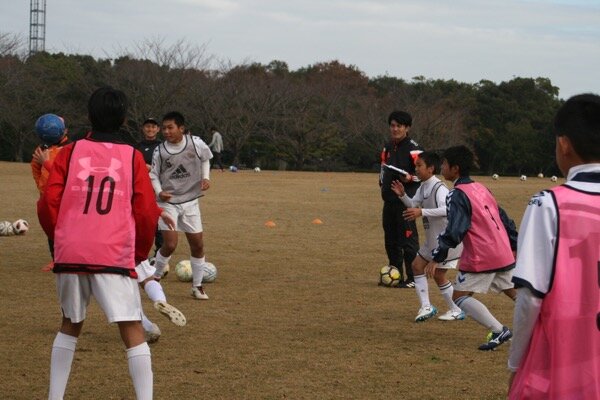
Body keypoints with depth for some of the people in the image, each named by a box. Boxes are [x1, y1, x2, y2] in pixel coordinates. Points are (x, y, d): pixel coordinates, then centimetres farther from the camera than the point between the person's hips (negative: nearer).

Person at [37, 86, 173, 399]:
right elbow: (146, 212, 0)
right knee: (133, 331, -2)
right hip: (115, 256, -2)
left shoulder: (69, 153, 5)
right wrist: (140, 253, 15)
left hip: (70, 254, 2)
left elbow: (48, 204, 1)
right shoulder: (132, 157, 3)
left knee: (70, 326, 19)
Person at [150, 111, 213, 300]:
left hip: (190, 201, 2)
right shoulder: (160, 151, -10)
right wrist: (159, 192, -17)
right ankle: (155, 277, 11)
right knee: (170, 244, -13)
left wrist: (205, 177, -3)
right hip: (168, 202, -2)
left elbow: (205, 159, 12)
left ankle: (197, 286, 20)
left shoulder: (196, 143, -9)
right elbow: (154, 175, 1)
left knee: (198, 245, 5)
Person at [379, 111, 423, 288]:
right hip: (389, 200, 8)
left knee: (408, 239, -9)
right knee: (391, 240, 13)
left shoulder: (413, 148, -8)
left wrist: (410, 178, -26)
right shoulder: (388, 147, 16)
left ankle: (412, 279, -5)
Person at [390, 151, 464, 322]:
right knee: (417, 265, 9)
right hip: (432, 238, 10)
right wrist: (402, 195, -2)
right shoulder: (423, 187, 5)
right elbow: (413, 205, 17)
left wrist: (422, 212, -43)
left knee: (439, 275, -4)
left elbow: (446, 210, -38)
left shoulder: (439, 188, -23)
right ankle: (426, 307, 12)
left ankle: (456, 311, 11)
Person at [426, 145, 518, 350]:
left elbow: (454, 231, -20)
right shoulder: (481, 188, 15)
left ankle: (498, 331, -10)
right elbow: (504, 219, 20)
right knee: (517, 294, 17)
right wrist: (515, 246, 28)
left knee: (460, 296, 0)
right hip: (503, 254, 8)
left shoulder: (458, 195, -11)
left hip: (480, 257, -8)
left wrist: (437, 258, -19)